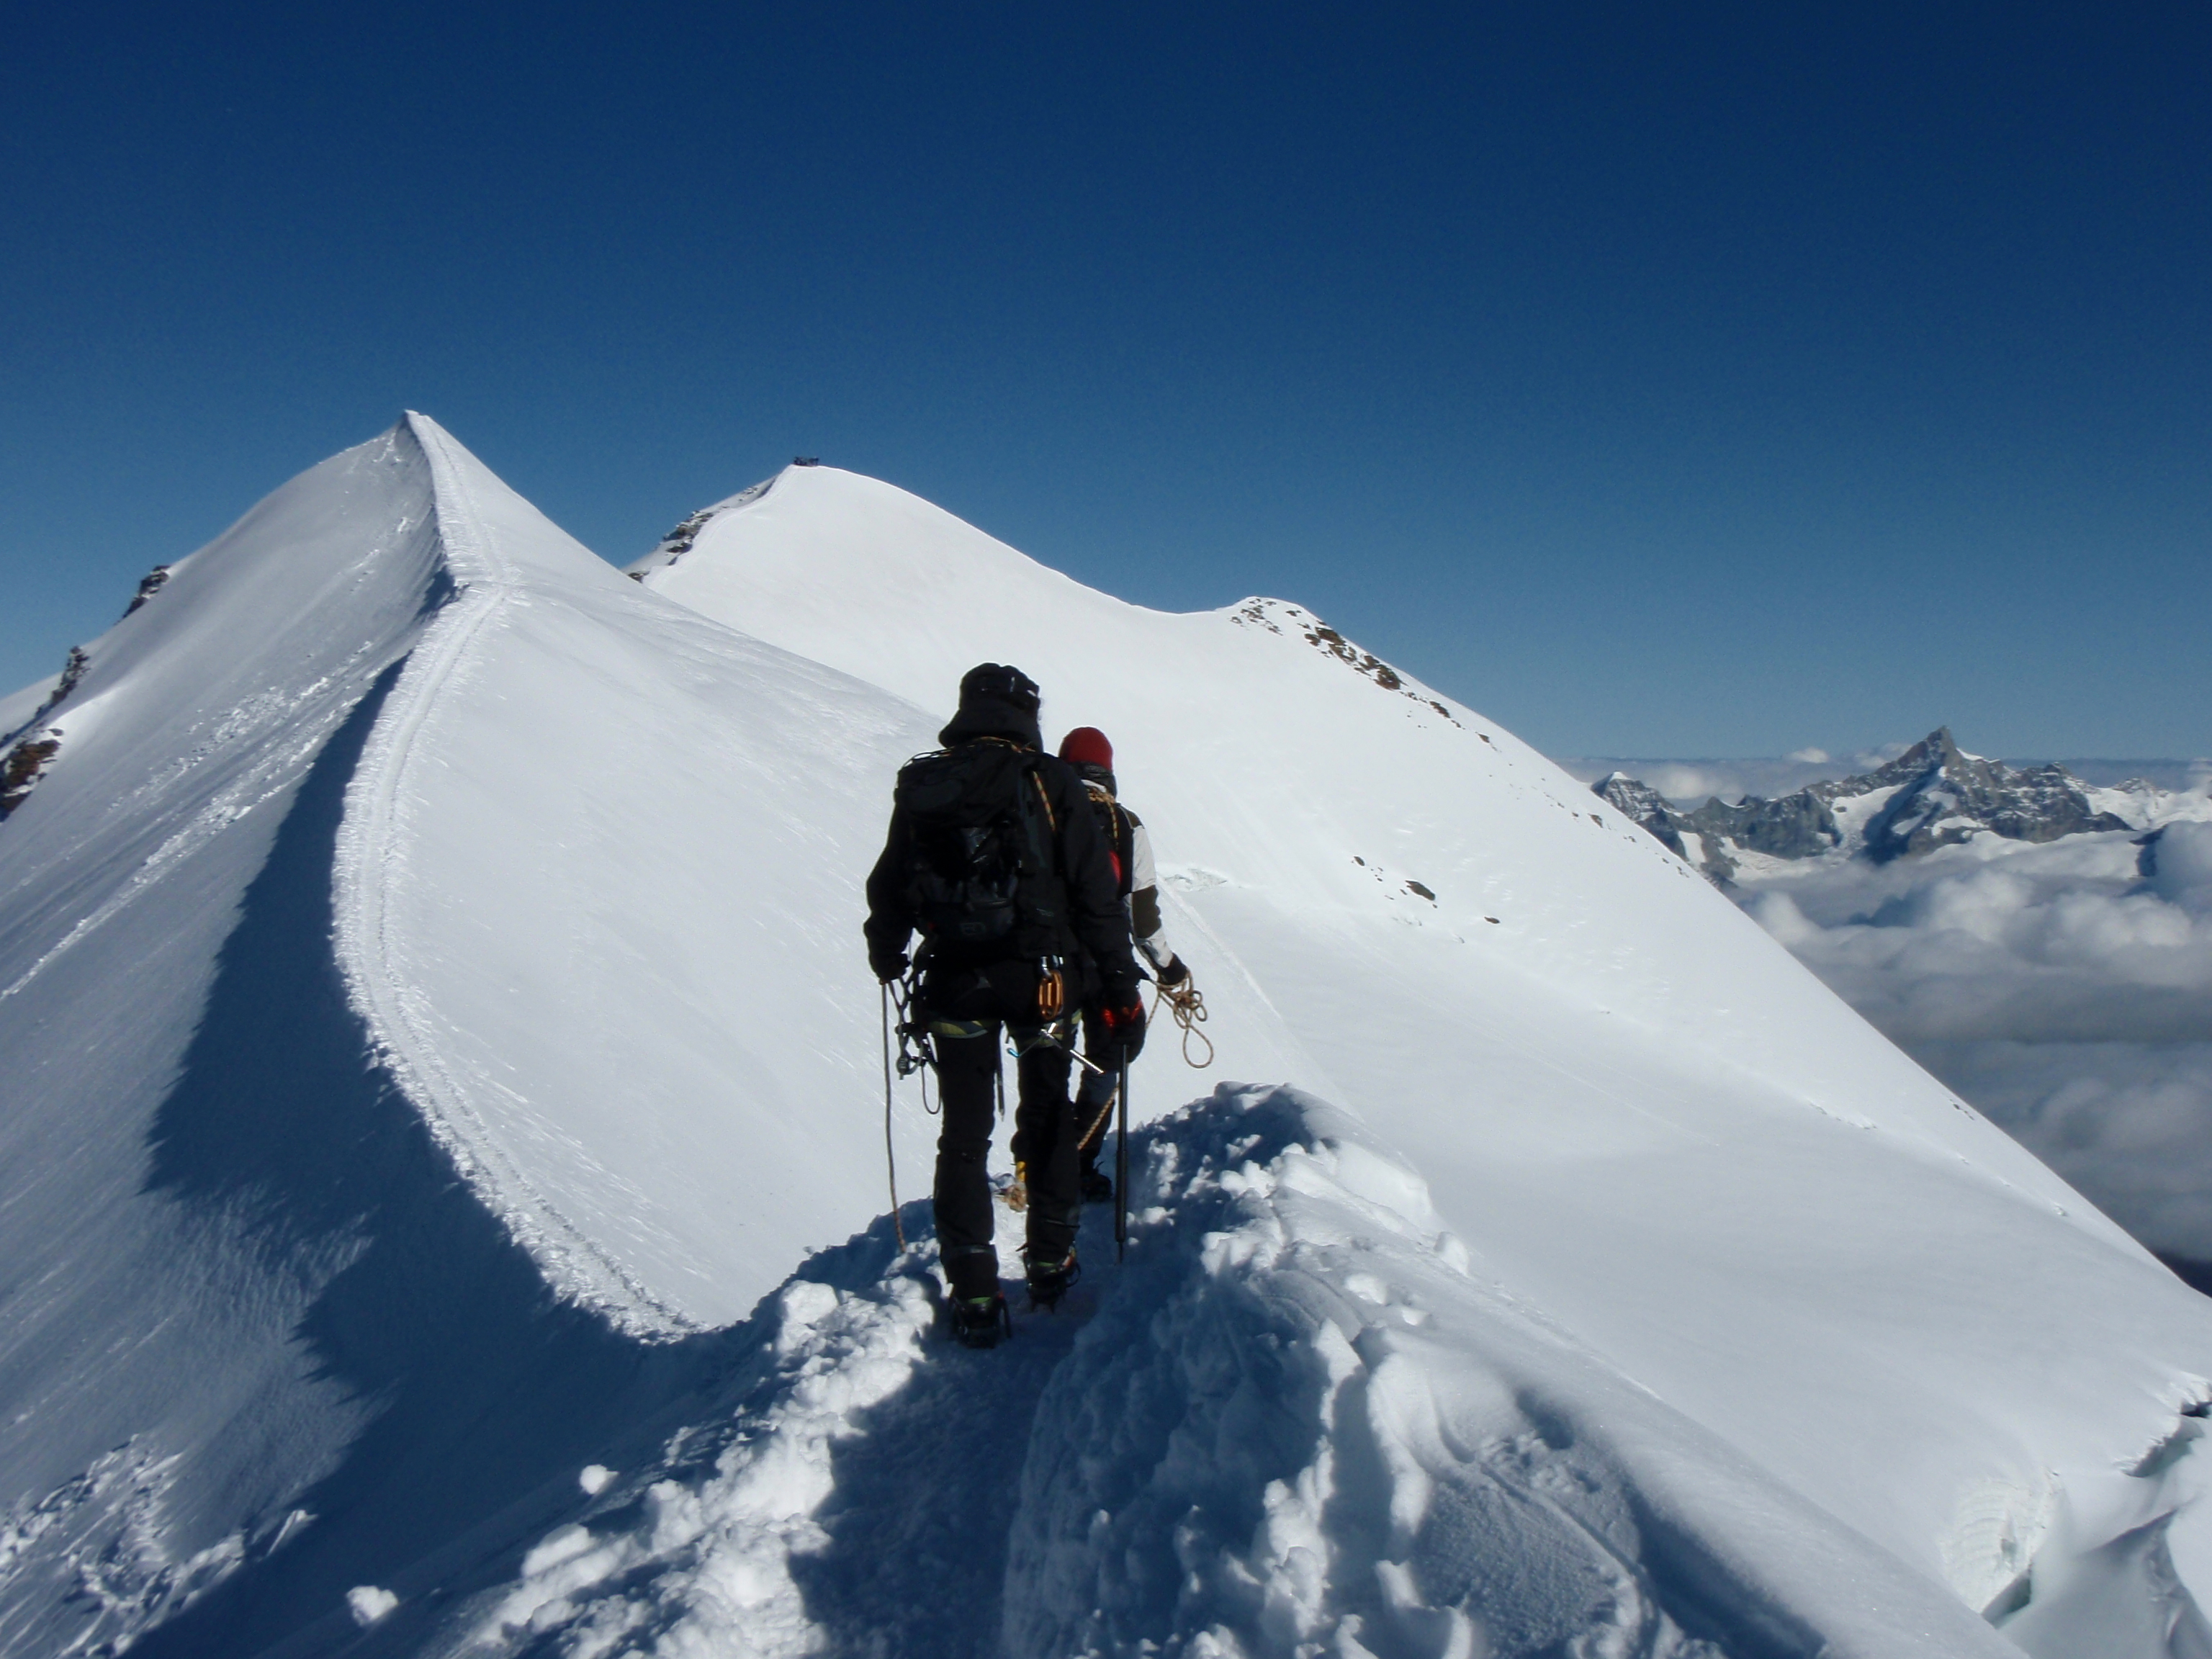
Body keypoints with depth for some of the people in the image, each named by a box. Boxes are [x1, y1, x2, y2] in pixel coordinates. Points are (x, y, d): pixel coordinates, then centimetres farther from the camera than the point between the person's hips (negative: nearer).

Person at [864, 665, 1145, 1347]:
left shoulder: (920, 786, 3)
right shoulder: (1051, 783, -6)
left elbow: (889, 886, 12)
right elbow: (1097, 895, -9)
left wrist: (886, 953, 31)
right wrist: (1121, 992, -4)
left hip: (953, 984, 1)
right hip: (1040, 980, -1)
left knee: (964, 1133, 9)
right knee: (1047, 1117, 19)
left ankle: (975, 1296, 7)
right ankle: (1051, 1263, 27)